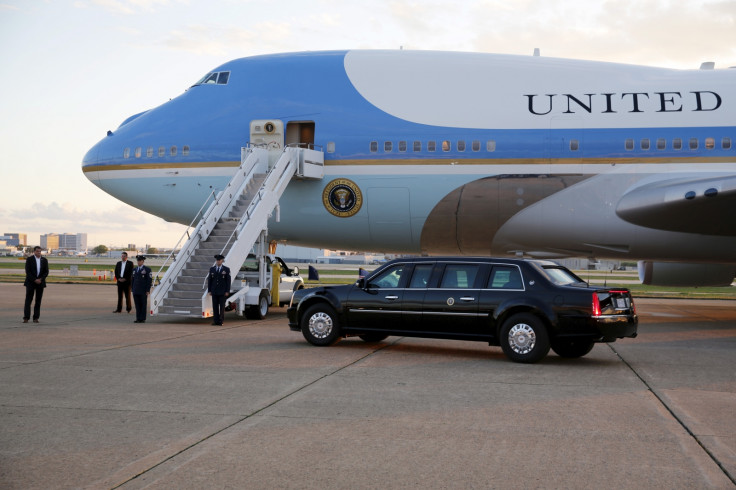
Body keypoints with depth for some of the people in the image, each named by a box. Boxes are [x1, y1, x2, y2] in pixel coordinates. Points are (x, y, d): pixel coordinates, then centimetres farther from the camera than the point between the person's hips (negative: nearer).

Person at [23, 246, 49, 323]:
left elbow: (46, 272, 4)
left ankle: (36, 318, 6)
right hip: (30, 282, -2)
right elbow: (28, 272, -8)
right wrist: (35, 280, -16)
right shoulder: (29, 259, -1)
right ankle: (26, 318, -5)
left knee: (38, 301, 2)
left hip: (40, 282, 2)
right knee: (28, 300, -5)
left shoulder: (44, 260, 7)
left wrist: (41, 279, -11)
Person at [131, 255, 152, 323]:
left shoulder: (147, 270, -1)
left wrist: (148, 291, -11)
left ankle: (142, 319, 2)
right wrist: (132, 289, 11)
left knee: (143, 305, -1)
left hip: (143, 292, -5)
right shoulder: (134, 270, 15)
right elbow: (132, 280, 18)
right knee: (137, 305, 5)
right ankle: (138, 319, 8)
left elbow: (149, 280, -5)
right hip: (136, 291, 5)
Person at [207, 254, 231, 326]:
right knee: (215, 306, 1)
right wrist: (209, 290, 2)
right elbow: (209, 280, 7)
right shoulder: (212, 269, 6)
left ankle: (221, 320, 4)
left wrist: (227, 291, -10)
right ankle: (216, 321, 4)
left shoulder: (226, 269, -2)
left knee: (222, 306, -1)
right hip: (214, 291, 3)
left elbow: (228, 281, -3)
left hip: (222, 292, -2)